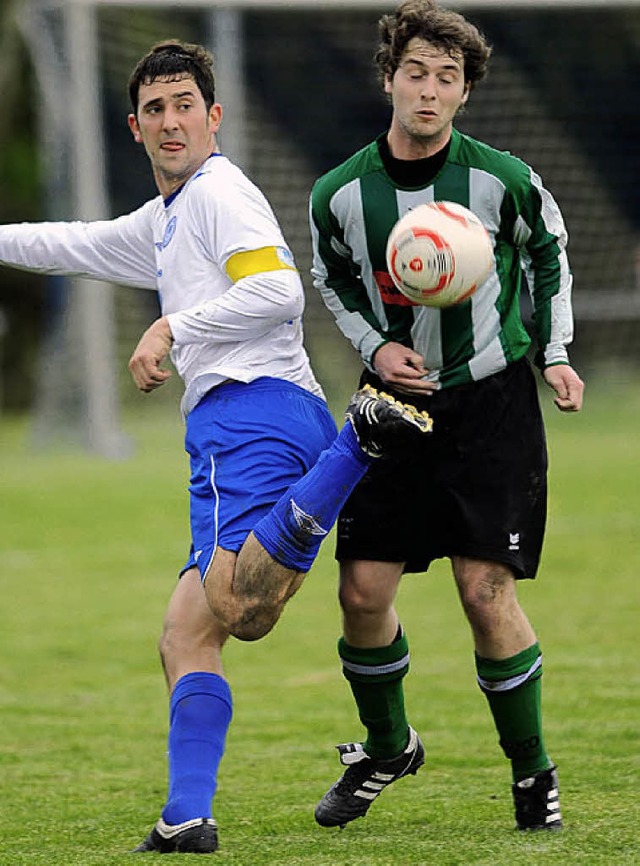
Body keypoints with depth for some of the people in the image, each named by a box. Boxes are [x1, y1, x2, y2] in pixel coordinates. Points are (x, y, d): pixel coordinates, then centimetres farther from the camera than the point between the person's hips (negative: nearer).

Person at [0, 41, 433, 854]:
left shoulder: (220, 192, 2)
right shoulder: (161, 222, 31)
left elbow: (278, 290, -12)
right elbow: (74, 246, 46)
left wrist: (171, 329, -9)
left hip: (254, 403, -9)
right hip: (227, 427, 9)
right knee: (185, 634, 4)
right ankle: (187, 819, -5)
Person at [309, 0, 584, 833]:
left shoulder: (502, 180, -11)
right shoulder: (341, 193, -6)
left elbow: (548, 250, 10)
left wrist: (554, 353, 6)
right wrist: (375, 346, -4)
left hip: (492, 398, -3)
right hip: (396, 404, 3)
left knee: (486, 591, -10)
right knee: (363, 592, -1)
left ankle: (532, 769, 9)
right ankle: (387, 748, 25)